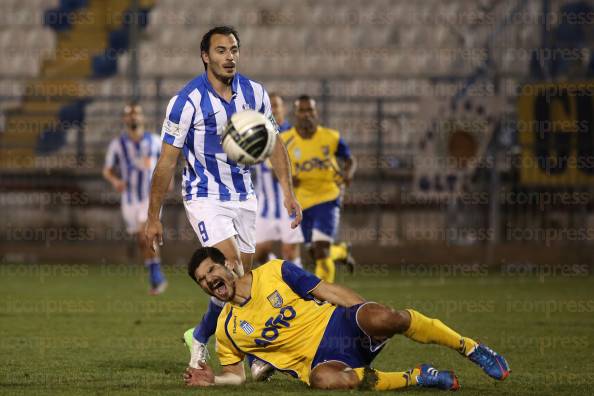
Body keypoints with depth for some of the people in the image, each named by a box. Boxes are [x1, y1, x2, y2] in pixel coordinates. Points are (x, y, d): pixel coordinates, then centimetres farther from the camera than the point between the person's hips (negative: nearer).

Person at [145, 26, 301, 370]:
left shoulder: (254, 93, -3)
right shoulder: (187, 102, -17)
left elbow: (274, 144, 9)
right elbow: (167, 162, -11)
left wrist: (288, 192, 1)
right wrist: (154, 218, -9)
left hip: (243, 196, 6)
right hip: (205, 198, -5)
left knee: (241, 282, 6)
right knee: (232, 271, -20)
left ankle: (202, 336, 25)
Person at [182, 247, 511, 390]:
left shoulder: (274, 272, 4)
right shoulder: (226, 330, 9)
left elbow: (330, 292, 4)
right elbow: (236, 375, 17)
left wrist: (375, 316, -2)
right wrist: (213, 380, -6)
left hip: (341, 324, 0)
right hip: (317, 360, 0)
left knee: (380, 318, -36)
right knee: (323, 379, -39)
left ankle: (470, 347, -16)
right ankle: (416, 378, -20)